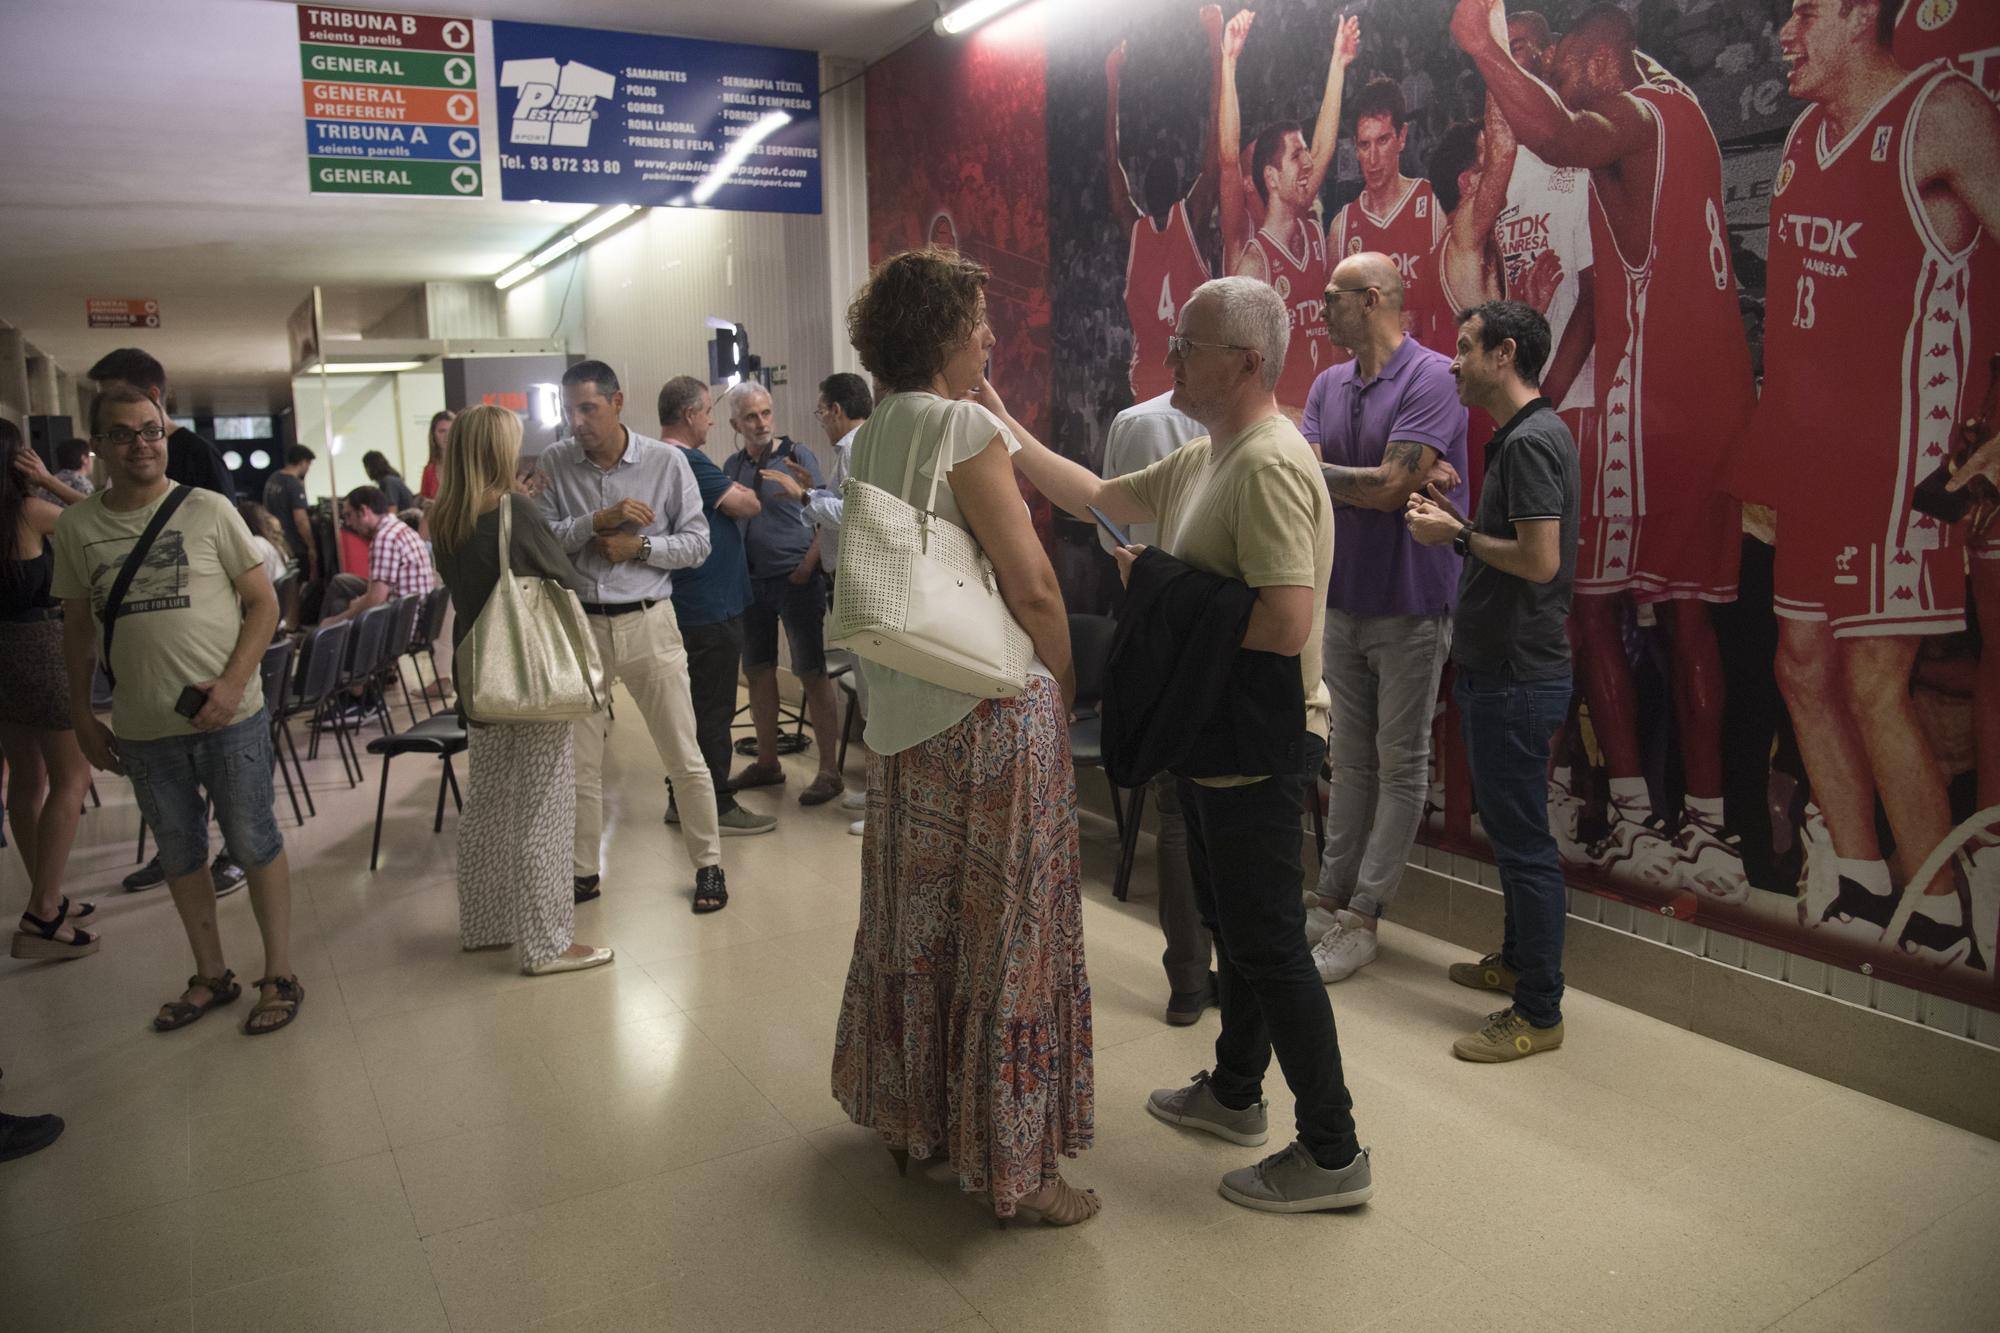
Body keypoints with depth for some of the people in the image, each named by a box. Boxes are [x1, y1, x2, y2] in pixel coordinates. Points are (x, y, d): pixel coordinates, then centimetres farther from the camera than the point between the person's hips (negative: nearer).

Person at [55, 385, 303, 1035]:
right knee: (179, 854, 15)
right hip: (142, 730, 3)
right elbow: (78, 624, 12)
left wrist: (233, 682, -15)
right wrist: (81, 714, 9)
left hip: (229, 717, -3)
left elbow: (264, 602, -3)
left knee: (254, 844, 6)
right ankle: (212, 975, 30)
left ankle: (279, 974, 19)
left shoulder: (208, 510, -5)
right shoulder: (77, 526, 3)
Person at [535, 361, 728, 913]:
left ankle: (709, 864, 19)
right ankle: (581, 872, 26)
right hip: (577, 624, 2)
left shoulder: (667, 462, -3)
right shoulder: (554, 463, 0)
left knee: (685, 758, 3)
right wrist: (599, 520, -19)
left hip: (648, 623, -1)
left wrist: (638, 546, -14)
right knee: (578, 763, 10)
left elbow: (697, 543, -1)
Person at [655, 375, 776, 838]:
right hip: (710, 607, -10)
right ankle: (717, 808, 4)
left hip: (683, 605, 10)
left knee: (691, 704, 17)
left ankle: (682, 799, 25)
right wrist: (743, 492, 2)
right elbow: (747, 505, -17)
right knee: (713, 711, -3)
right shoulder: (689, 463, -19)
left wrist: (730, 493, 8)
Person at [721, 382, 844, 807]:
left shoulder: (797, 454, -3)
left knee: (811, 673, -3)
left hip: (796, 580, -5)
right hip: (750, 581, 5)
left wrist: (807, 566, -14)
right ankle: (766, 763, 23)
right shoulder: (733, 465, 10)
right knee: (759, 673, 11)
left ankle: (828, 769, 2)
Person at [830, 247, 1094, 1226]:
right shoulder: (962, 426, -13)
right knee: (1005, 928, 1)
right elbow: (1033, 586, -15)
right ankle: (1013, 1162, 13)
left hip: (903, 712, 8)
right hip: (993, 710, -8)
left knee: (915, 915, 18)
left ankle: (909, 1117, 34)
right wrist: (1067, 692, -2)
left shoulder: (873, 436, 11)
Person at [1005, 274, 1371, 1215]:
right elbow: (1096, 498, 20)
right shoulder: (1200, 459, 11)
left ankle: (1332, 1154, 14)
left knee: (1268, 942, -1)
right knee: (1233, 925, 22)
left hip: (1259, 743, -10)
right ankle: (1234, 1093, 40)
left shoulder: (1270, 464, -21)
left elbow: (1285, 626, -30)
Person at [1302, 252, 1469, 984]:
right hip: (1343, 599, 7)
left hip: (1409, 605, -7)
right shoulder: (1328, 386, 8)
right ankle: (1331, 901, 24)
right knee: (1349, 759, 14)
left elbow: (1388, 486, -22)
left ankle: (1360, 918, 12)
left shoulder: (1432, 379, -14)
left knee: (1399, 765, 5)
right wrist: (1397, 480, -16)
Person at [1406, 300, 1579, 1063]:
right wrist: (1457, 521, 8)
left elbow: (1539, 558, -25)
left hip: (1517, 677, -11)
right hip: (1499, 668, 11)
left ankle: (1539, 1014, 8)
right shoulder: (1524, 435, 14)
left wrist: (1458, 535, -13)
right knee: (1510, 829, 21)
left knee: (1523, 841, -2)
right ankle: (1517, 961, 37)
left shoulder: (1531, 441, -17)